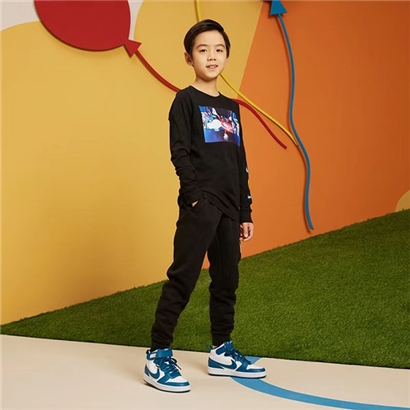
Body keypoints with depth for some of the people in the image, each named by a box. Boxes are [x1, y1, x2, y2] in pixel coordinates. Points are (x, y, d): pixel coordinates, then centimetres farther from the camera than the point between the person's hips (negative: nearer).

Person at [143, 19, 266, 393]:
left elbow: (240, 164, 17)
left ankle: (222, 352, 23)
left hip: (228, 209, 7)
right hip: (198, 207, -7)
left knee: (227, 280, 11)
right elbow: (179, 153, -10)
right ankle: (158, 357, -2)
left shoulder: (231, 107, 16)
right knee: (183, 279, -8)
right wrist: (197, 196, -18)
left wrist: (245, 213, 14)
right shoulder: (186, 100, -2)